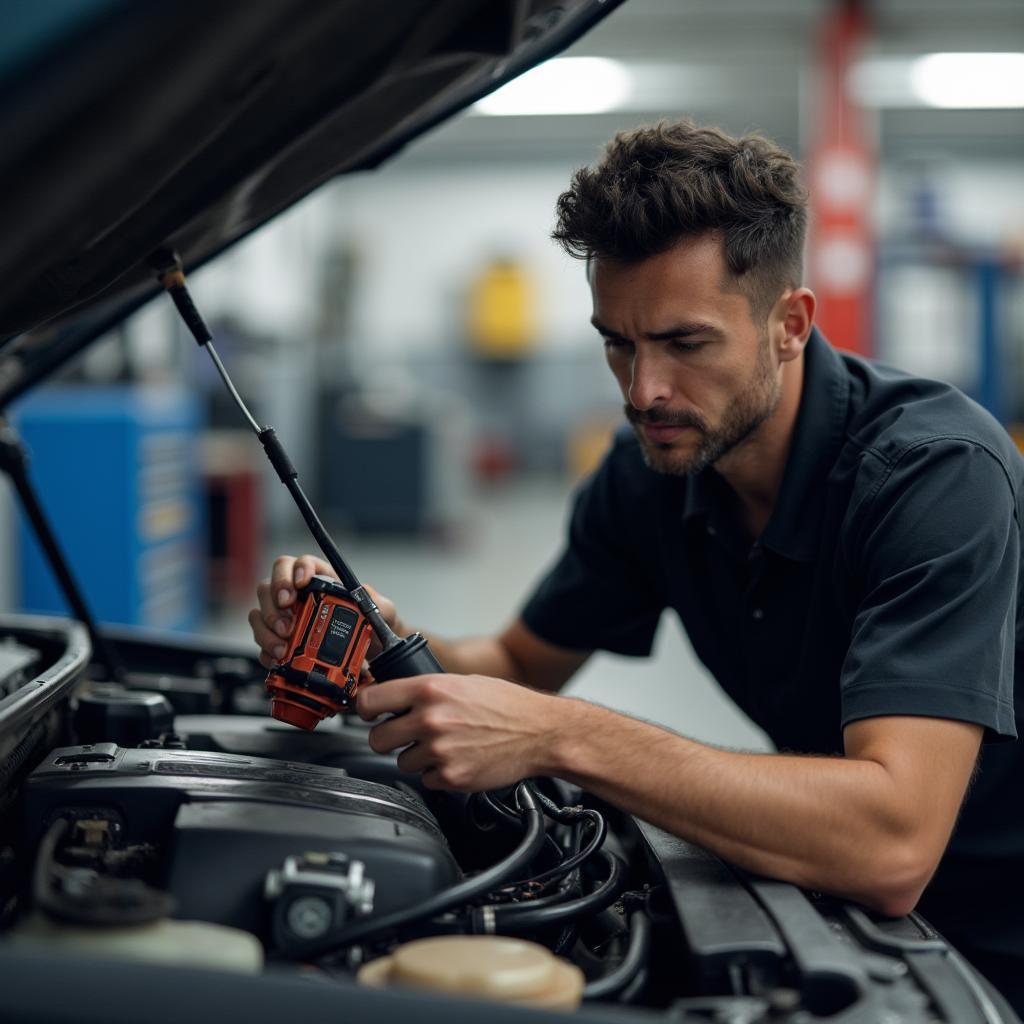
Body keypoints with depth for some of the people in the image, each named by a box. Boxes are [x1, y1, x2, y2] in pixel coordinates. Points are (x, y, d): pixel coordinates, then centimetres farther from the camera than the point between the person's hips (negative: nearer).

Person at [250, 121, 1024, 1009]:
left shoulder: (938, 470, -28)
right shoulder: (651, 469, -4)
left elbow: (891, 846, -38)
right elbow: (526, 662, 10)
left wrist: (560, 736, -39)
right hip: (842, 917, 6)